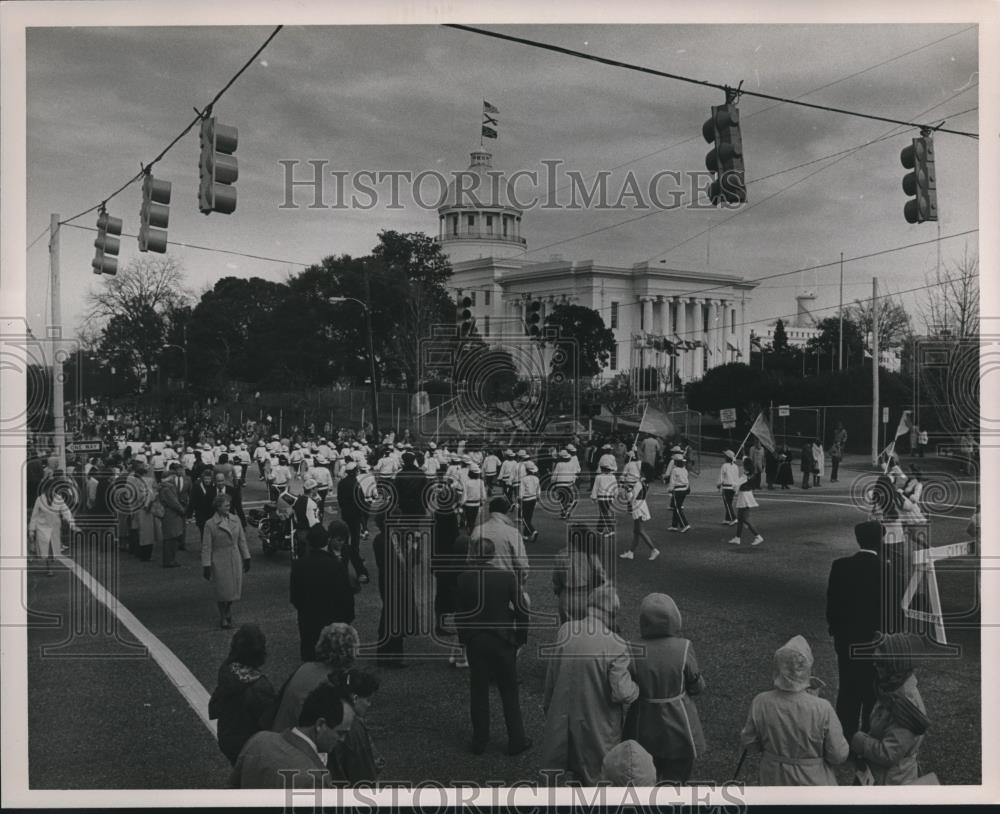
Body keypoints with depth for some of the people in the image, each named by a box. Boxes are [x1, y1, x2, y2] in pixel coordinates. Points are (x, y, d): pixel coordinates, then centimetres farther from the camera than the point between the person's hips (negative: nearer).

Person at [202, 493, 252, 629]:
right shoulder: (210, 524, -10)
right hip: (220, 561, -4)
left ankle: (228, 611, 34)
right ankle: (223, 618, 21)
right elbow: (206, 547, -7)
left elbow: (242, 540, 9)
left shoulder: (235, 520, 2)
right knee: (222, 590, 3)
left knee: (234, 588, 9)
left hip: (235, 560, 4)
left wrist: (246, 558, 9)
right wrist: (206, 566, -9)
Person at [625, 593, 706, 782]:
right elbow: (697, 686, -7)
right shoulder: (683, 648, -18)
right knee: (676, 780, 16)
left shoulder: (634, 651, -17)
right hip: (679, 728, -1)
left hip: (644, 729, 1)